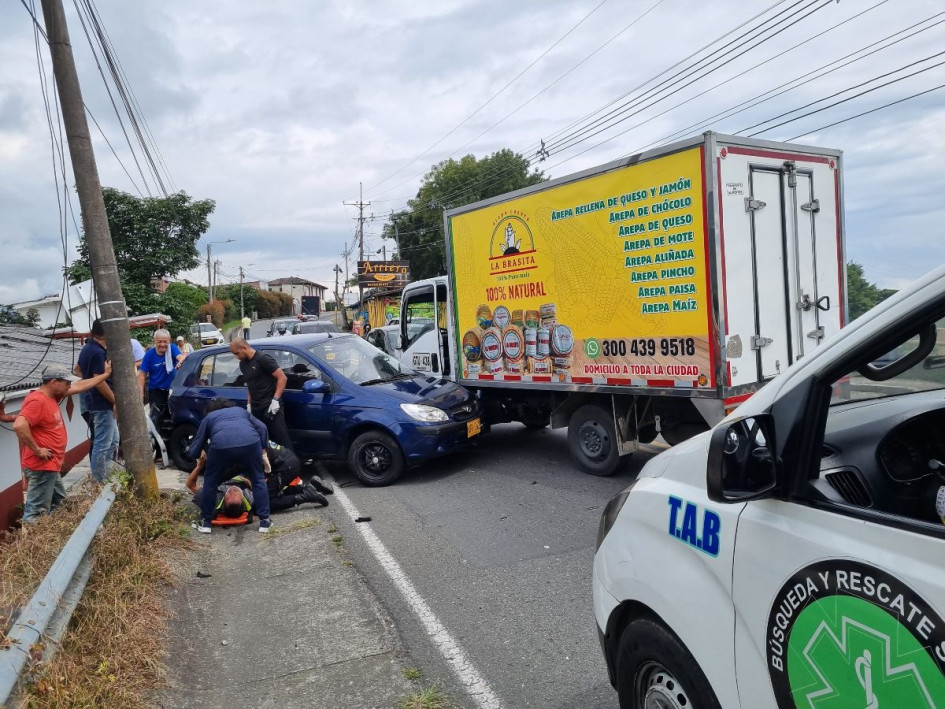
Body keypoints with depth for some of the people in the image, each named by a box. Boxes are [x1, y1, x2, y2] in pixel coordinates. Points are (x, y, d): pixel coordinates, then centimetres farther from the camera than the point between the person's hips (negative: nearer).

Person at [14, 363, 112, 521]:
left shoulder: (52, 396, 10)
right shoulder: (37, 401, -19)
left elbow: (80, 386, 20)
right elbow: (19, 426, -33)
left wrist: (106, 374, 24)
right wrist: (37, 450, -24)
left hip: (50, 466, 10)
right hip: (41, 466, -10)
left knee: (61, 505, 20)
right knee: (37, 512, -6)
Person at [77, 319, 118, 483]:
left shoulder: (87, 348, 11)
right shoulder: (98, 352, -21)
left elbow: (78, 368, 27)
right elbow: (100, 381, -24)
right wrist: (115, 401, -17)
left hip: (97, 402, 10)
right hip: (103, 404, -10)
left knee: (112, 442, 18)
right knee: (102, 445, -3)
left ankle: (104, 477, 25)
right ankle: (99, 482, 3)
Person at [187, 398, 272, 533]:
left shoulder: (208, 417, 36)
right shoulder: (241, 411, 40)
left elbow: (193, 451, 33)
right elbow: (262, 427, 22)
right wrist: (263, 450, 28)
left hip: (221, 446, -1)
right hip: (250, 443, 1)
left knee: (210, 483, 25)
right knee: (258, 480, 23)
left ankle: (205, 522, 33)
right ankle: (264, 520, 23)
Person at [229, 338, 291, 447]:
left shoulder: (263, 359, -10)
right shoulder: (243, 364, 14)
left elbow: (282, 378, -12)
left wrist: (275, 400, -17)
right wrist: (248, 403, 16)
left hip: (270, 406, -8)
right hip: (255, 408, 8)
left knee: (282, 440, -10)